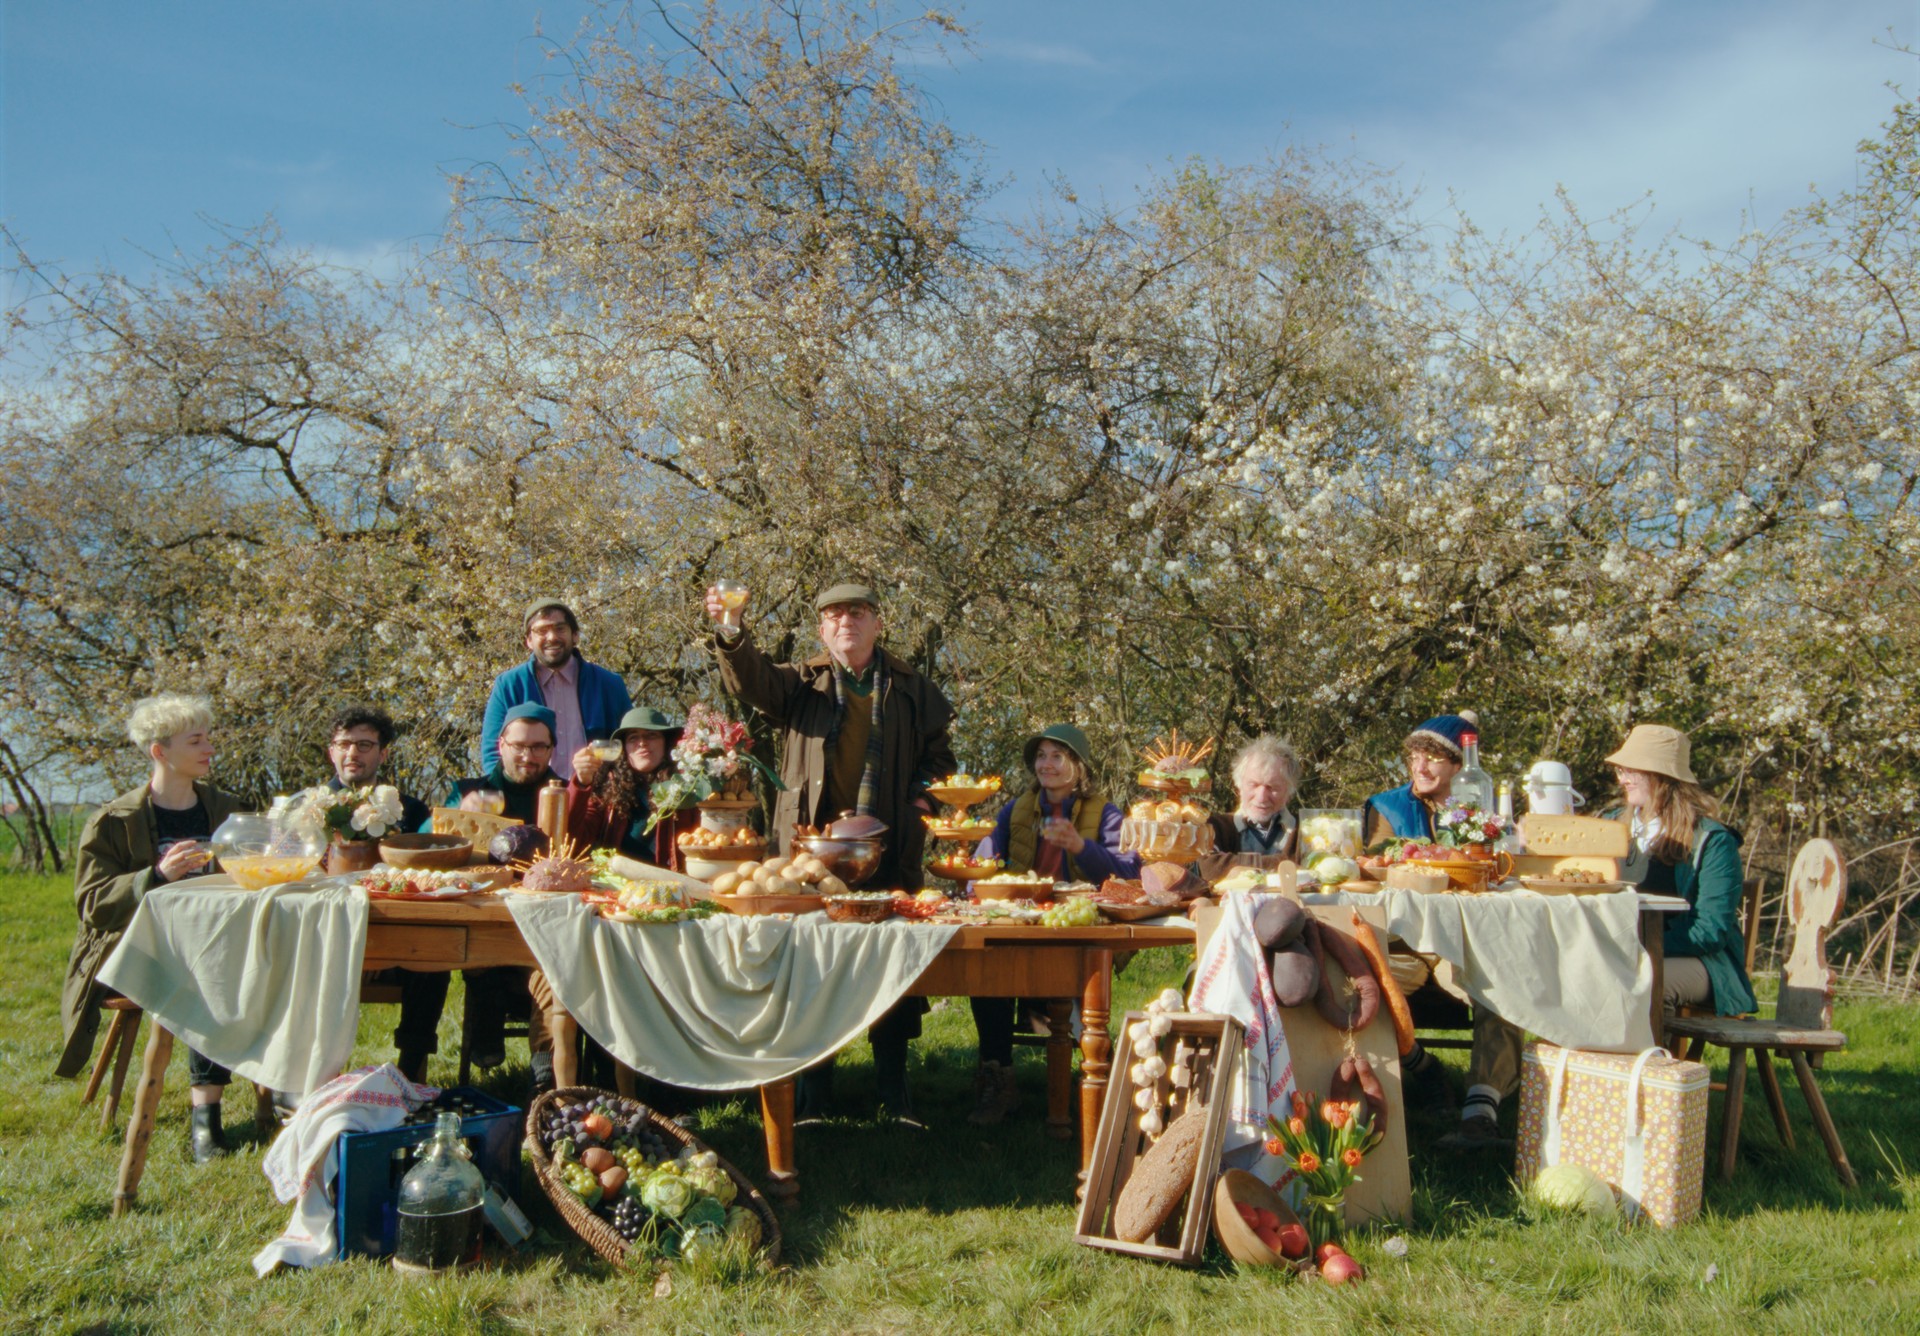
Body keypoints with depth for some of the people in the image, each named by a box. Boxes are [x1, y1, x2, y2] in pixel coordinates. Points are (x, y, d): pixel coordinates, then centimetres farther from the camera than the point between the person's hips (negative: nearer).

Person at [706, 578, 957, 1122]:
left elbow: (938, 754, 18)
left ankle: (893, 1088, 17)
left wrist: (923, 796, -1)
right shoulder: (802, 682, 10)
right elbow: (752, 681, -9)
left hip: (889, 851, 1)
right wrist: (731, 634, -28)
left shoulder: (911, 687, 12)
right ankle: (813, 1089, 13)